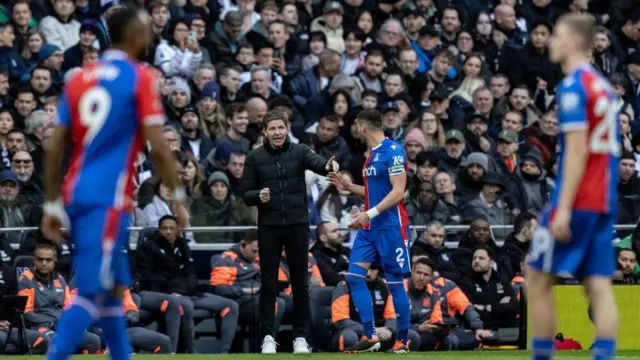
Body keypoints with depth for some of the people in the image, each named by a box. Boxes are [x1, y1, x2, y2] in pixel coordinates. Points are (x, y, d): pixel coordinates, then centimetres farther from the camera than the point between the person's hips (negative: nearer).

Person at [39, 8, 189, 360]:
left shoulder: (78, 79, 13)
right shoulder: (139, 78, -4)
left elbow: (55, 149, 11)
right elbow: (157, 147, -10)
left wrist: (52, 206, 15)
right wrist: (178, 196, -1)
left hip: (76, 196, 7)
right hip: (108, 199, -7)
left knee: (113, 286, 18)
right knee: (91, 292, -10)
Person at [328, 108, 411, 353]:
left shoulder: (393, 152, -13)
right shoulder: (372, 154, 15)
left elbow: (397, 191, -19)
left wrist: (370, 213, -24)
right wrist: (348, 186, 19)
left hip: (390, 227, -9)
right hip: (370, 227, 9)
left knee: (395, 283, -3)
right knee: (354, 276, 0)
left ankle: (403, 340, 6)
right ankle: (370, 337, 2)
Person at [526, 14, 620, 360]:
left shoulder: (573, 86, -11)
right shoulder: (603, 85, 16)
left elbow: (577, 150, -18)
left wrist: (563, 208, -20)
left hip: (576, 200, -8)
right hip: (604, 202, 8)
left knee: (538, 279, 3)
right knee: (598, 286, 0)